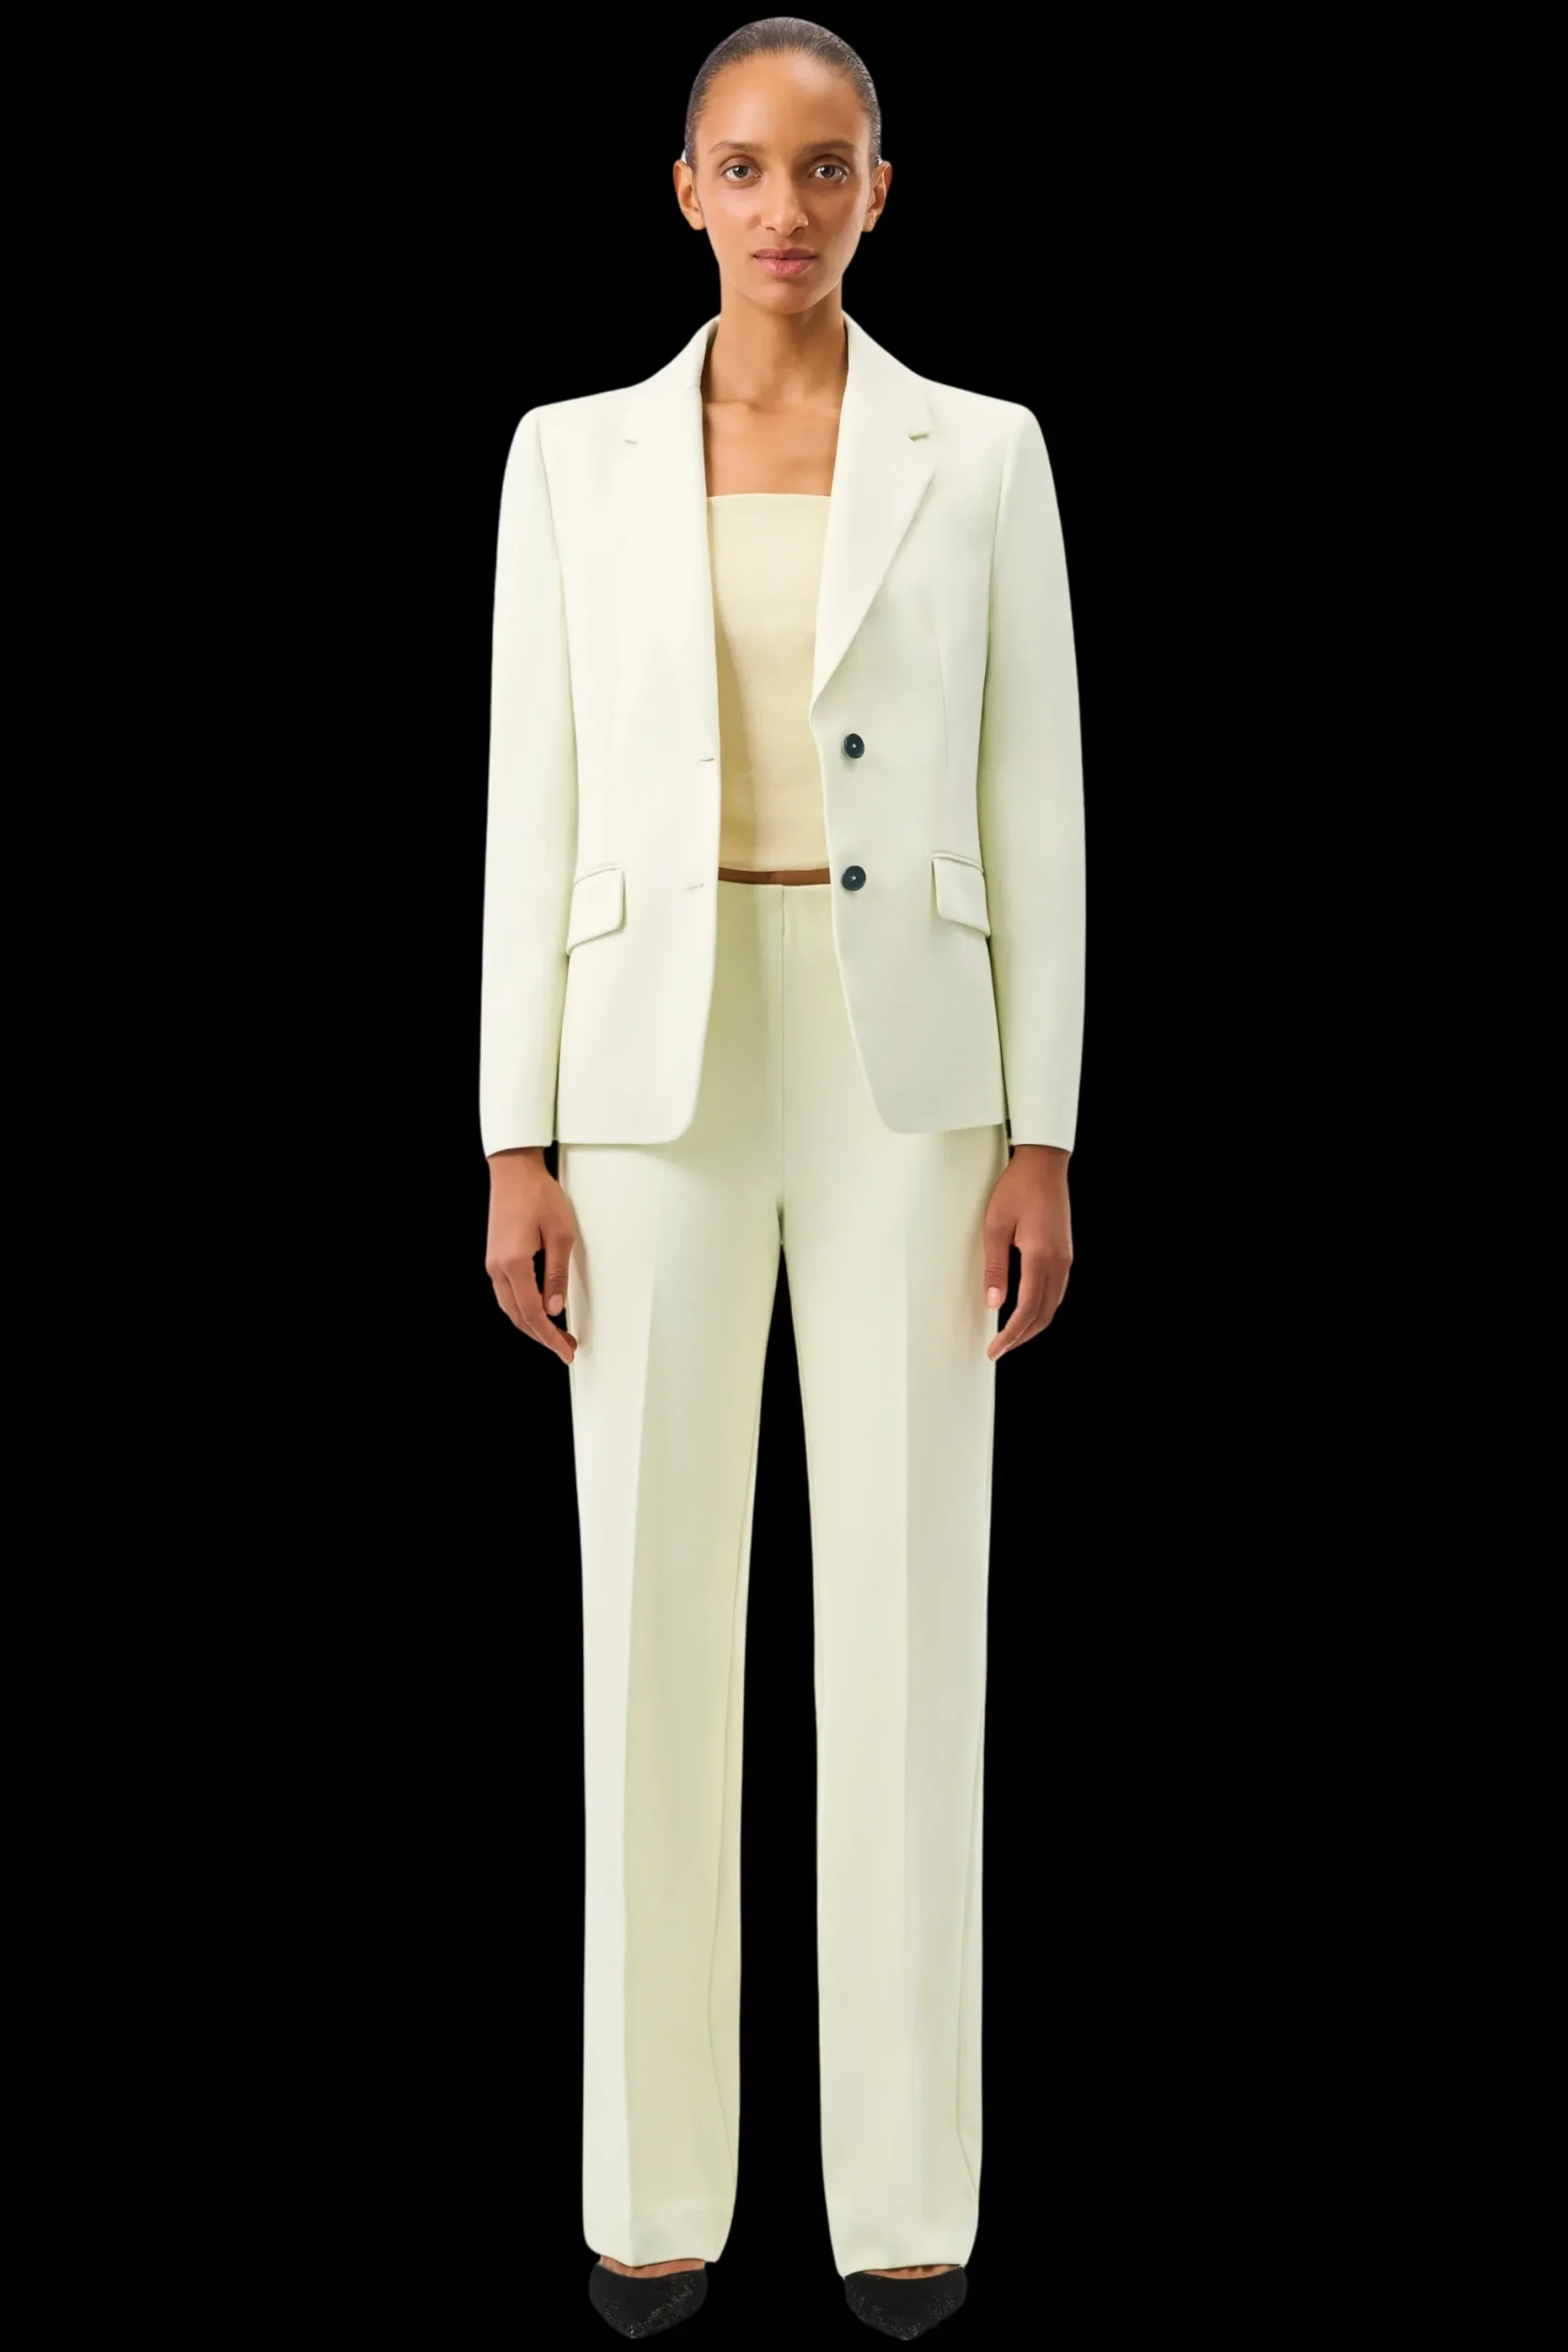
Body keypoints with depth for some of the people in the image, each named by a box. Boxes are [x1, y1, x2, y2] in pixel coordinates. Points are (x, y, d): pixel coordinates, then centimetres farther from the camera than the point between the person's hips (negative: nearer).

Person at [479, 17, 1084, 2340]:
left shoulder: (984, 454, 5)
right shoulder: (575, 457, 6)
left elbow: (1037, 802, 3)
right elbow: (538, 808, 4)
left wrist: (1045, 1142, -4)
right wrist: (518, 1149, -2)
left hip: (906, 1080, 0)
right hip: (664, 1081, 1)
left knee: (912, 1614, 1)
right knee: (657, 1622, 1)